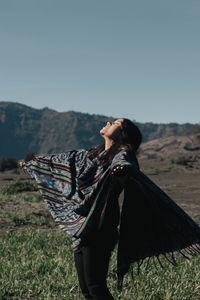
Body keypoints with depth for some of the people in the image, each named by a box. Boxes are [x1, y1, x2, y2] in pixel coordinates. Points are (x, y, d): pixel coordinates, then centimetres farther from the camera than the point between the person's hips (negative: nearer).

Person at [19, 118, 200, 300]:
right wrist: (33, 163, 45)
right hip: (80, 228, 8)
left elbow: (128, 168, -30)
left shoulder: (121, 156, -7)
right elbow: (66, 159, 32)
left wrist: (124, 170, -56)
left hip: (100, 229, -8)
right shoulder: (92, 155, 17)